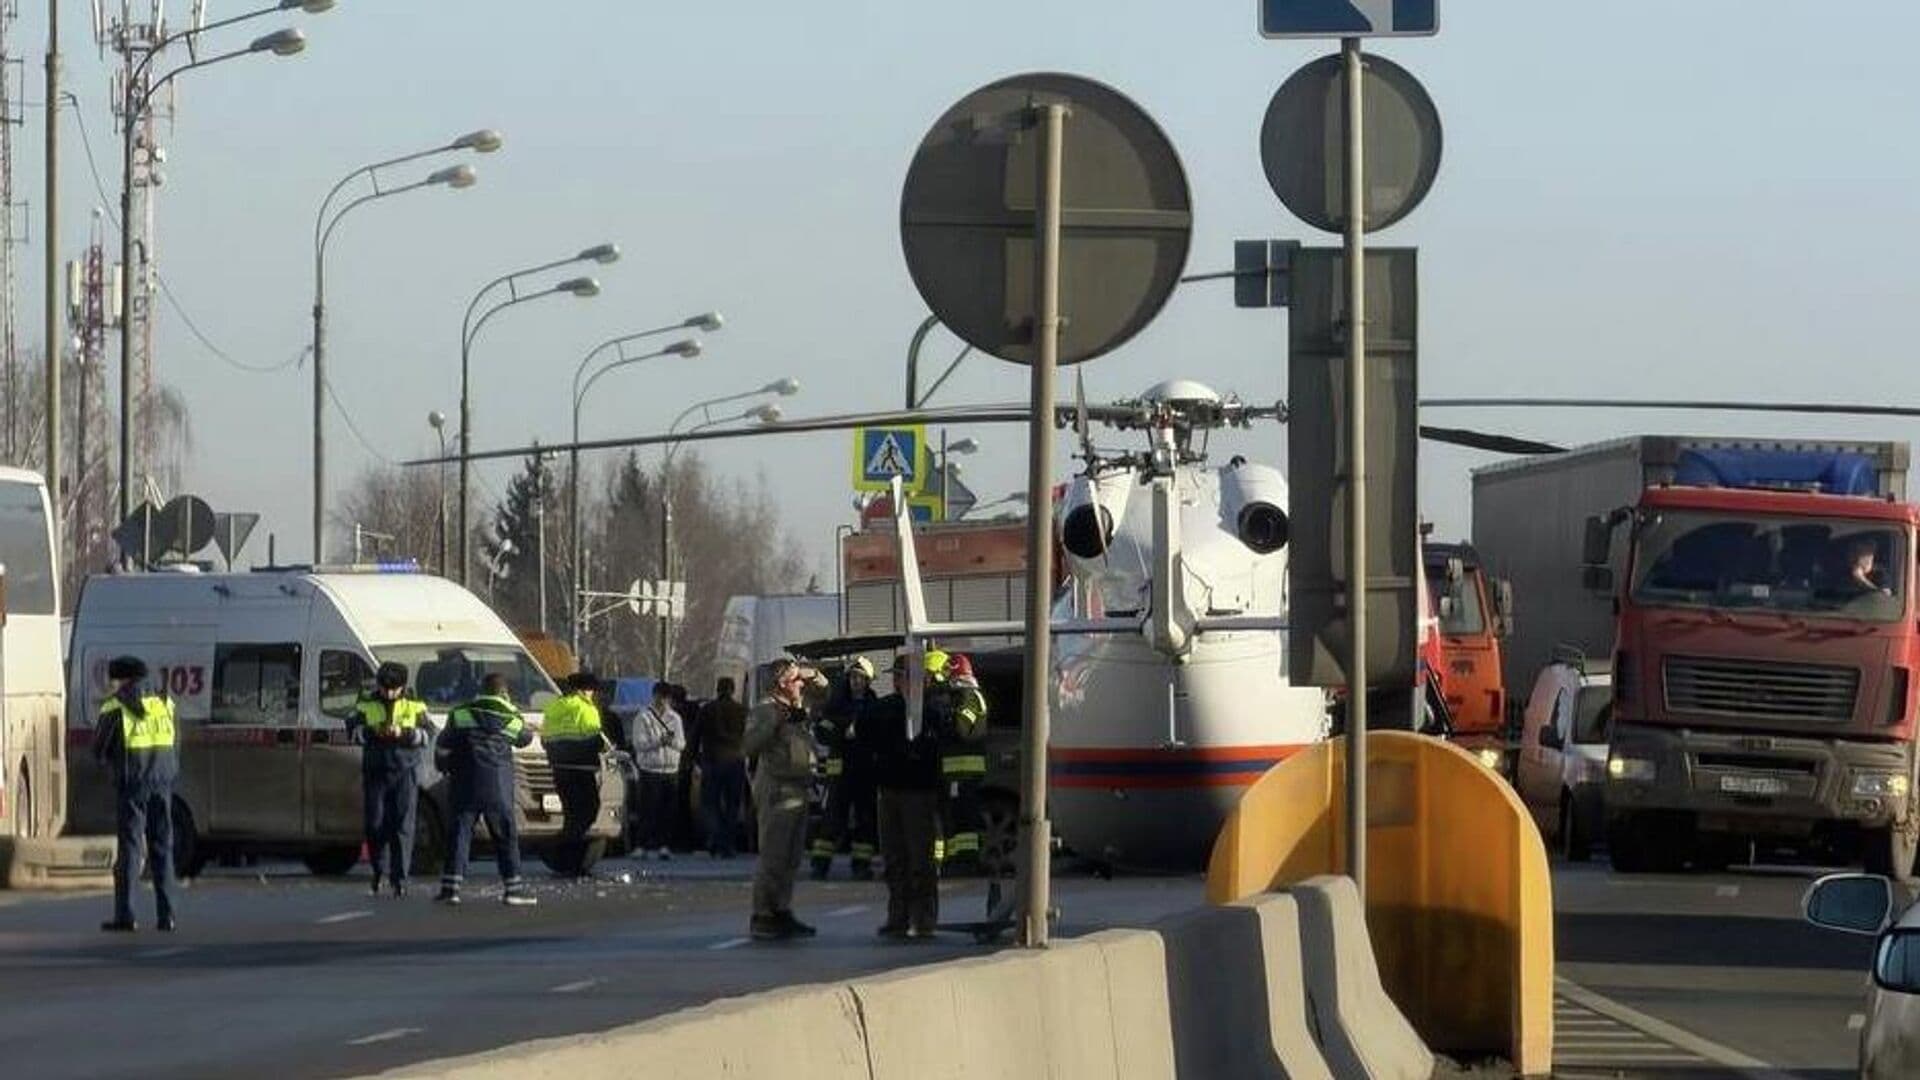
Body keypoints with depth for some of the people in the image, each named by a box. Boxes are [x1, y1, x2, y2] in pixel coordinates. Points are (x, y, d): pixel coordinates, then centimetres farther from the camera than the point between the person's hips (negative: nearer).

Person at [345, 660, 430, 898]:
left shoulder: (414, 705, 5)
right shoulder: (366, 704, 6)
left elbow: (425, 735, -1)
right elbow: (352, 731, 0)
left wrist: (403, 733, -19)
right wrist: (373, 732, -18)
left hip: (405, 772, -1)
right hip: (374, 771, 1)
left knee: (402, 826, -6)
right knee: (375, 825, 1)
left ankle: (400, 878, -5)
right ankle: (379, 870, 20)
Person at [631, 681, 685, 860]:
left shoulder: (675, 718, 14)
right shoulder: (643, 718, 0)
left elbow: (682, 744, 10)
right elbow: (639, 743, -9)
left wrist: (672, 741, -13)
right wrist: (658, 741, -21)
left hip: (671, 770, 4)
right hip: (650, 770, -4)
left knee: (667, 811, 3)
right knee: (648, 810, -6)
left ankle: (664, 845, 8)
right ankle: (644, 846, -2)